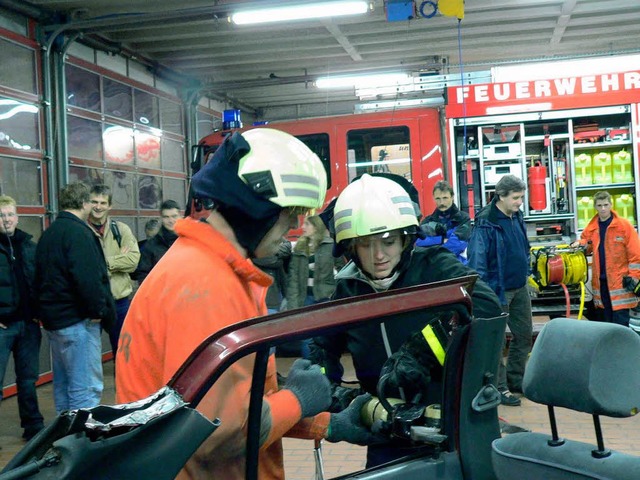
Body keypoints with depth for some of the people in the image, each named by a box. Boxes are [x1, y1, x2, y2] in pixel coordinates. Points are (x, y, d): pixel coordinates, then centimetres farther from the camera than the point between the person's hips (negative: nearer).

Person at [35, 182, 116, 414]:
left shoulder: (49, 233, 16)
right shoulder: (78, 231, -15)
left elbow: (41, 277, 20)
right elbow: (87, 277, -25)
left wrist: (47, 310, 20)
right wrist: (98, 309, -15)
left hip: (54, 318, 10)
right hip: (77, 320, -10)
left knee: (63, 384, 17)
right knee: (86, 388, -7)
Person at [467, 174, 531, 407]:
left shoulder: (516, 217, 6)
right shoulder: (485, 223, -19)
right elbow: (477, 260, -22)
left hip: (520, 288, 8)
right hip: (498, 290, -8)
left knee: (524, 335, 15)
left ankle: (515, 379, 30)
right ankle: (499, 387, 12)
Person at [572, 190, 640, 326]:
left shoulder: (624, 225, -4)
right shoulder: (591, 228, 9)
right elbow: (586, 243, 27)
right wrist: (579, 244, 4)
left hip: (620, 281, -4)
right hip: (600, 282, 4)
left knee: (620, 322, -6)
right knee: (604, 322, 8)